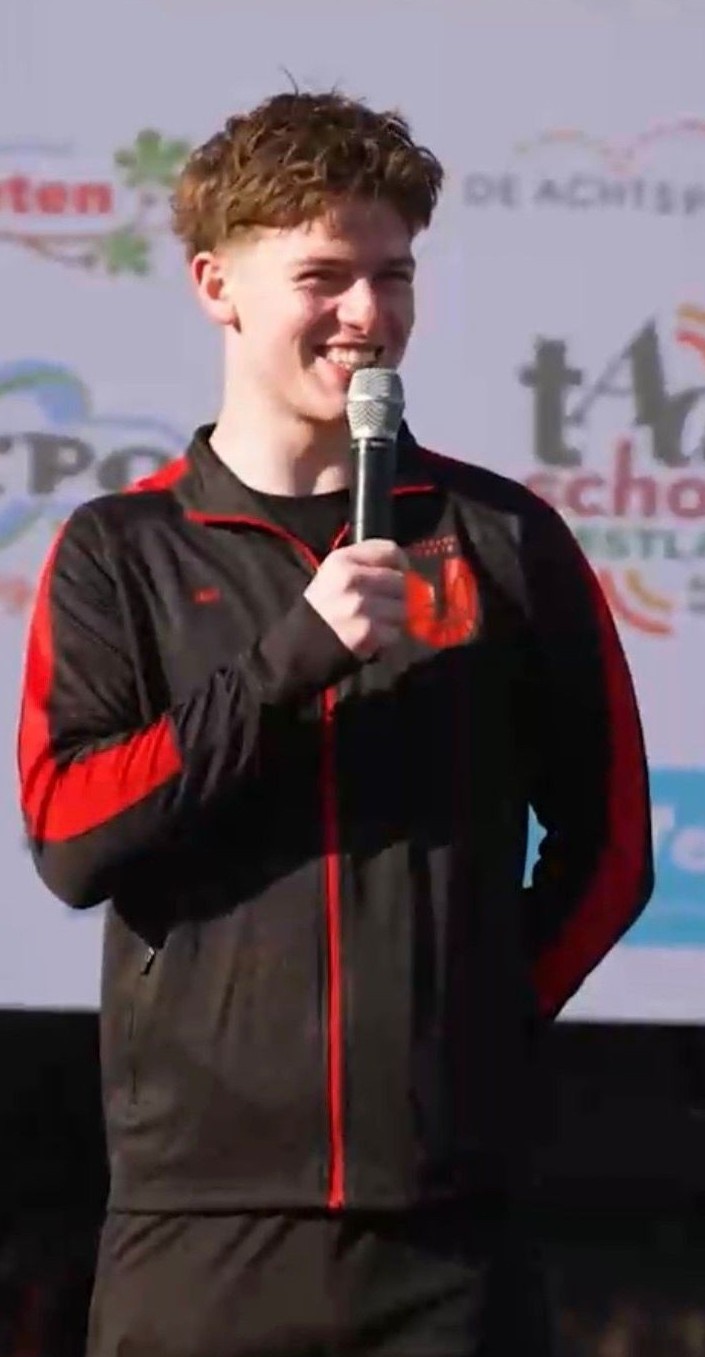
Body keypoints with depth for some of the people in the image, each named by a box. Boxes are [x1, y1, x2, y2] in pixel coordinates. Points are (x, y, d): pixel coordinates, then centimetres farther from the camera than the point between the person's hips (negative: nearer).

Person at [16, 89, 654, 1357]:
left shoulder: (506, 538, 7)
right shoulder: (120, 553, 6)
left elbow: (608, 837, 13)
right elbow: (69, 839, -6)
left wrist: (488, 1021, 2)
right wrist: (291, 657, -13)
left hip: (446, 1215, 0)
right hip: (199, 1215, 0)